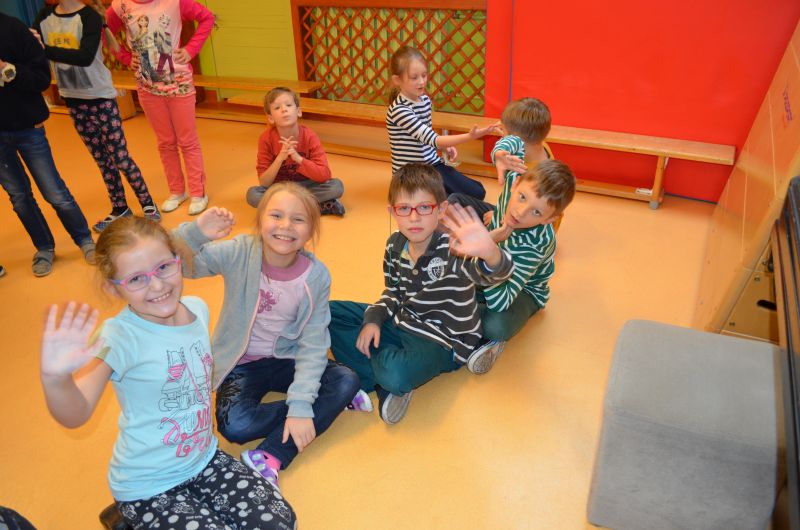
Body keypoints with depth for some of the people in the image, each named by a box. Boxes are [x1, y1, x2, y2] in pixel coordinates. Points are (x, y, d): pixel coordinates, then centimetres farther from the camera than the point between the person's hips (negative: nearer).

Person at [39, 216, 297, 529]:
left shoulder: (198, 308, -8)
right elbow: (75, 415, -39)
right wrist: (55, 378, -58)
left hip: (204, 457, 5)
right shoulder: (121, 337, -25)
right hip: (148, 487, -5)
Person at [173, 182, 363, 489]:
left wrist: (301, 405, -22)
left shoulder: (315, 276, -14)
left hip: (287, 360, 1)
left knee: (347, 381, -20)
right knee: (235, 425, -26)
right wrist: (196, 232, -41)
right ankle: (327, 403, -7)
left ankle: (271, 457, -20)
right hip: (241, 364, -1)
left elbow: (312, 345, -14)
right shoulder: (240, 253, -17)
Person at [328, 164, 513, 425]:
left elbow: (492, 273, -47)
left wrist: (489, 252, -71)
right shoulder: (395, 244, -4)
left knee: (396, 376, -38)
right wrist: (373, 318, -7)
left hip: (443, 340, -7)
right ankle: (380, 383, -11)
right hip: (403, 322, 7)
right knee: (332, 312, -1)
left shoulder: (453, 250, -26)